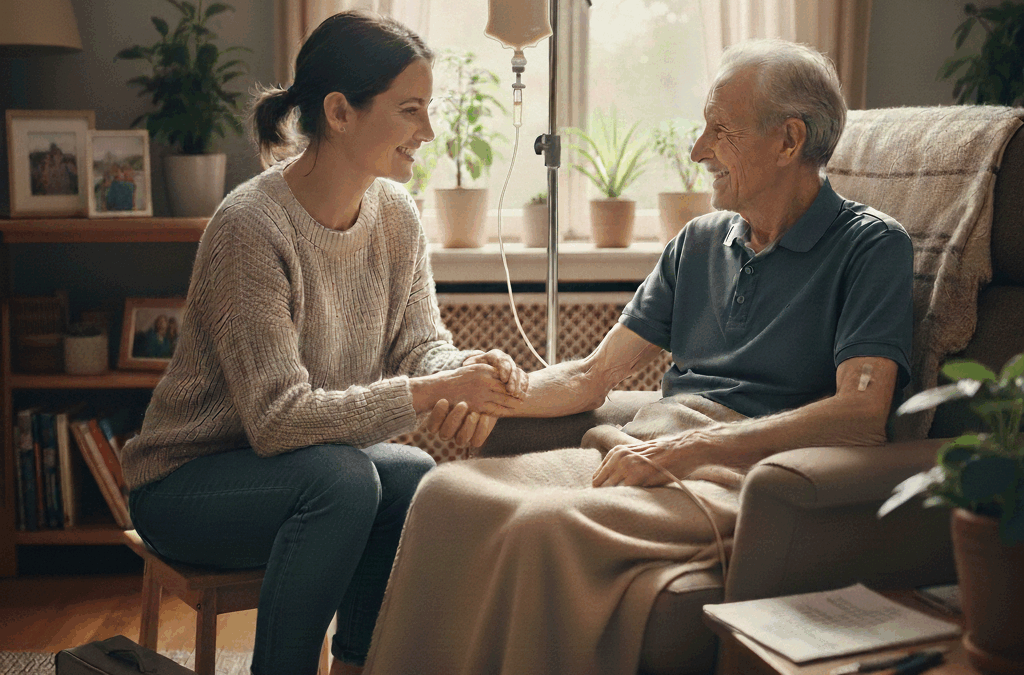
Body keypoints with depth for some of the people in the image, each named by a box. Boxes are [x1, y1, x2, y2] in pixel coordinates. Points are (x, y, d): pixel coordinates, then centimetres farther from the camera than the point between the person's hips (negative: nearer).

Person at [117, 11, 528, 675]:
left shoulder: (396, 215, -2)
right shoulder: (251, 225, -25)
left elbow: (419, 343, -1)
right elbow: (277, 416, -29)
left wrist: (466, 369, -25)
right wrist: (433, 392, -34)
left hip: (302, 465, 6)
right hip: (186, 482, -6)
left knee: (414, 475, -23)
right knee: (344, 477, -33)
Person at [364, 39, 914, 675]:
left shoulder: (871, 245, 1)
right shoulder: (701, 241, 21)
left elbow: (861, 412, -13)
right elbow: (594, 375, 21)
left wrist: (686, 448, -18)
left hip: (733, 478, -6)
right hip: (637, 455, 7)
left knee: (549, 525, -33)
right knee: (449, 491, -18)